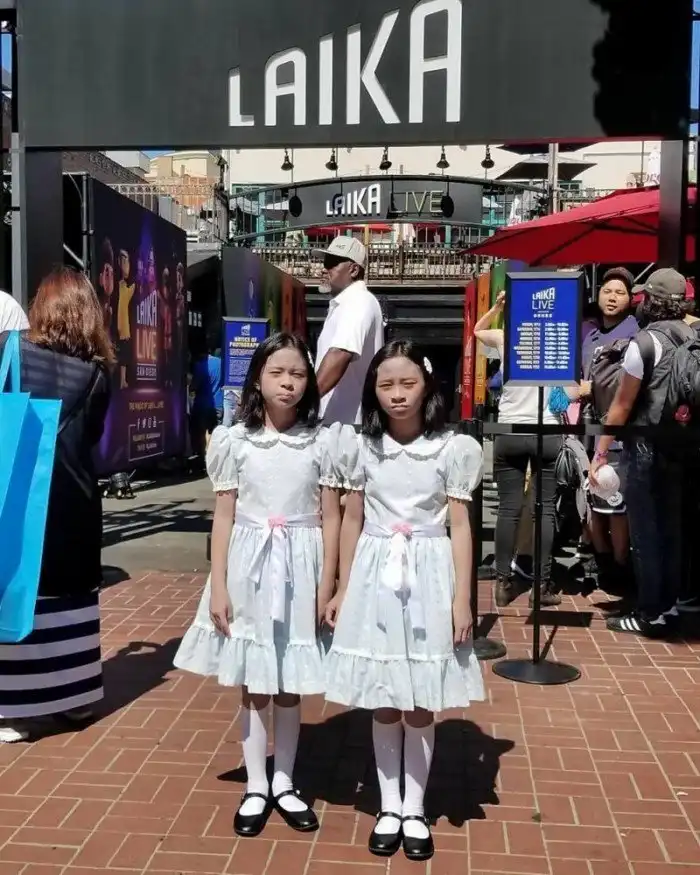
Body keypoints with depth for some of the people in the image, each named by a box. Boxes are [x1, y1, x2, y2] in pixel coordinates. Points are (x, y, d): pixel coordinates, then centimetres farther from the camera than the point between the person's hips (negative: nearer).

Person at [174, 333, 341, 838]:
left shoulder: (322, 442, -2)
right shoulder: (234, 441, -1)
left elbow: (331, 519, -1)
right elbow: (224, 518, 0)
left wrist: (326, 588, -5)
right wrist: (218, 587, -4)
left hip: (299, 570, 0)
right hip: (248, 569, 0)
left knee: (290, 687, 11)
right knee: (254, 687, 10)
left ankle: (284, 784, 28)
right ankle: (256, 787, 24)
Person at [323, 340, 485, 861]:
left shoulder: (453, 449, -5)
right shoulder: (361, 446, 1)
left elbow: (460, 526, -3)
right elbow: (352, 521, 7)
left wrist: (462, 599, -7)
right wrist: (343, 589, 8)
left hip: (428, 579, -1)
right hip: (375, 579, 2)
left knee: (421, 704, 7)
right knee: (383, 702, 10)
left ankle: (415, 810, 24)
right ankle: (389, 807, 26)